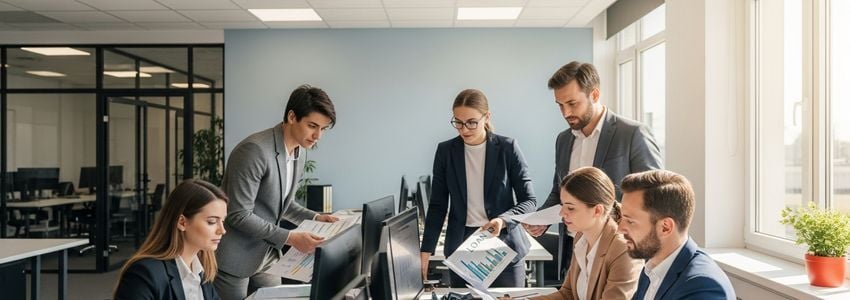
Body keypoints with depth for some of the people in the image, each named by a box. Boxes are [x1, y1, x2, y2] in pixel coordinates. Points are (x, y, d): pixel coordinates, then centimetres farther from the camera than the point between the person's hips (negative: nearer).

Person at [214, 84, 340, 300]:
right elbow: (238, 215, -23)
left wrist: (314, 218, 2)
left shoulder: (299, 153, 5)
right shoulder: (255, 150, -23)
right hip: (235, 258, -8)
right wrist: (290, 238, -25)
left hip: (268, 257, 8)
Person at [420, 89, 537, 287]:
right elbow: (438, 205, 5)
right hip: (461, 245, 2)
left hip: (504, 243, -1)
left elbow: (529, 200, -2)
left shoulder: (507, 148, -4)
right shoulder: (446, 151, 2)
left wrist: (503, 220, -21)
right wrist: (426, 250, -5)